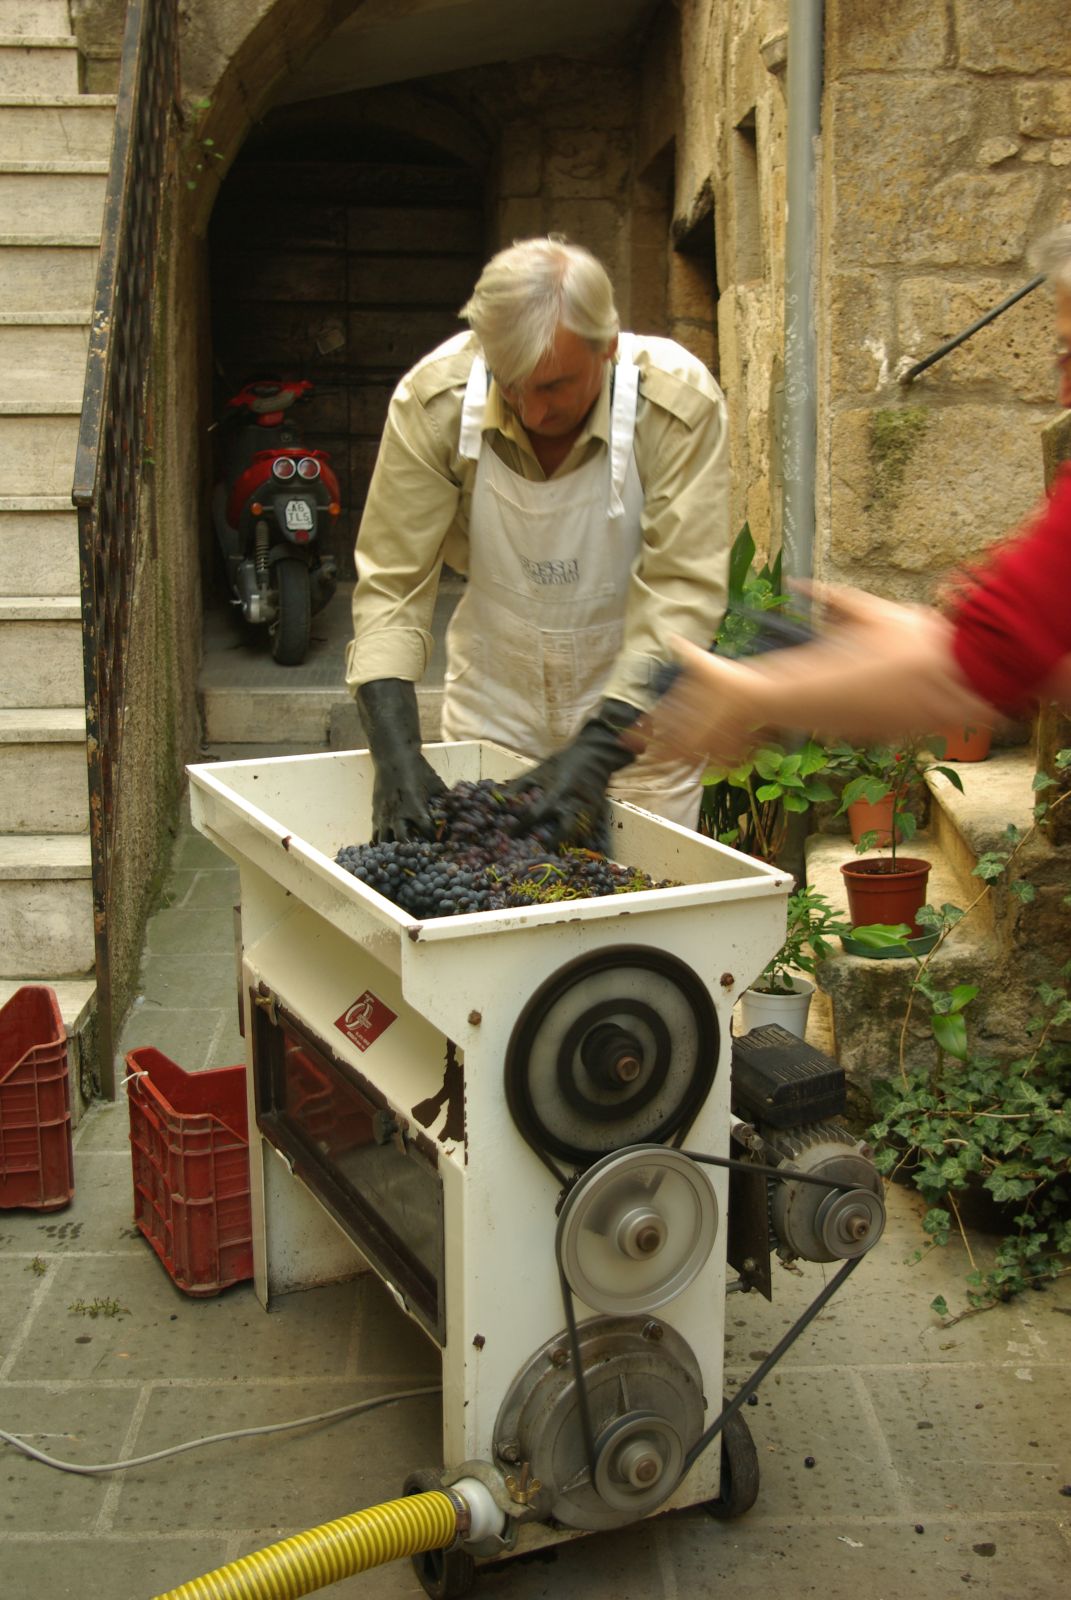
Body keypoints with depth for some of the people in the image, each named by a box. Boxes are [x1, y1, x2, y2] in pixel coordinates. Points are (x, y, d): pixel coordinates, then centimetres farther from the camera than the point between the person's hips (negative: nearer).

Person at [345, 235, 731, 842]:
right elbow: (391, 584, -16)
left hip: (636, 706, -1)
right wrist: (396, 751, -28)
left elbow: (682, 597, -24)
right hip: (493, 701, 2)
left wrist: (598, 751, -33)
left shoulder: (681, 403, -23)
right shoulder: (433, 399, -19)